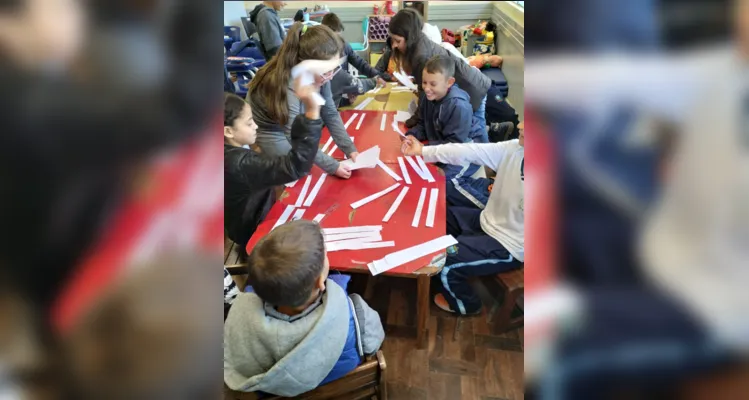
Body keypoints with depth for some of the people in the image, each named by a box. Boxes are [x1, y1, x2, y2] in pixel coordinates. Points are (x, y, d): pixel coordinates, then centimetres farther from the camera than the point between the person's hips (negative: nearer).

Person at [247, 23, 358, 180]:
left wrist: (350, 149, -14)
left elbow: (330, 114, -10)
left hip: (295, 125, 6)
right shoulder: (285, 87, -40)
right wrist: (332, 167, -28)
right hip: (267, 132, -6)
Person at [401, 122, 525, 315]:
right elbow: (469, 151, -10)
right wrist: (423, 151, -11)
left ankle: (465, 304, 26)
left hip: (508, 247, -8)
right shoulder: (514, 148, -11)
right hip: (488, 220, 8)